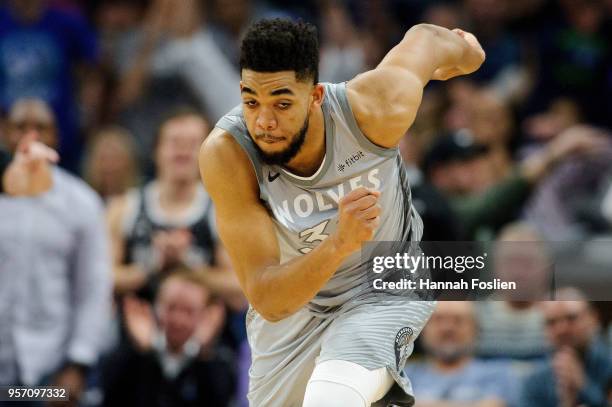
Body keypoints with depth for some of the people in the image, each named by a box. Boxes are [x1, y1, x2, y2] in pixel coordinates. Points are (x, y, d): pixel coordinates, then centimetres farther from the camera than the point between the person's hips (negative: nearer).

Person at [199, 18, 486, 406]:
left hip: (387, 287, -2)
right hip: (290, 304, 2)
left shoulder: (376, 109, -31)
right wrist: (340, 242, -50)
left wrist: (459, 47, 16)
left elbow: (425, 38, -7)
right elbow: (267, 301, -33)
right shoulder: (226, 153, -31)